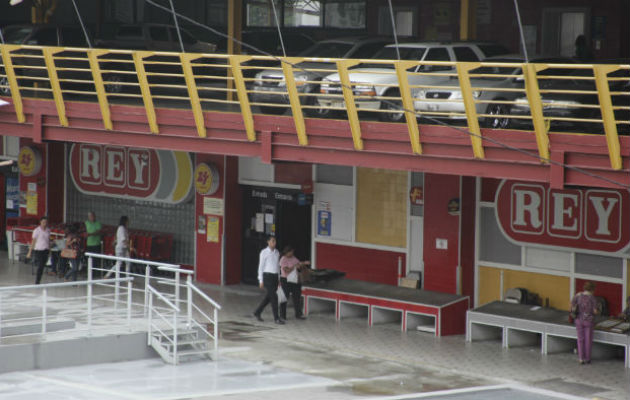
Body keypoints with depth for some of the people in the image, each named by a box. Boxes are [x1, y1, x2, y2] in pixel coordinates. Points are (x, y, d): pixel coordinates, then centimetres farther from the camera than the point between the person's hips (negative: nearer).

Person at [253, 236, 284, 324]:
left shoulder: (277, 252, 11)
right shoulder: (264, 252, -7)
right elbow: (261, 266, -6)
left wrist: (278, 279, 15)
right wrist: (261, 280, -9)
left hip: (275, 276, 6)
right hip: (267, 276, -6)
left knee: (268, 297, 13)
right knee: (274, 297, -11)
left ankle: (257, 313, 29)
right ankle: (276, 318, -6)